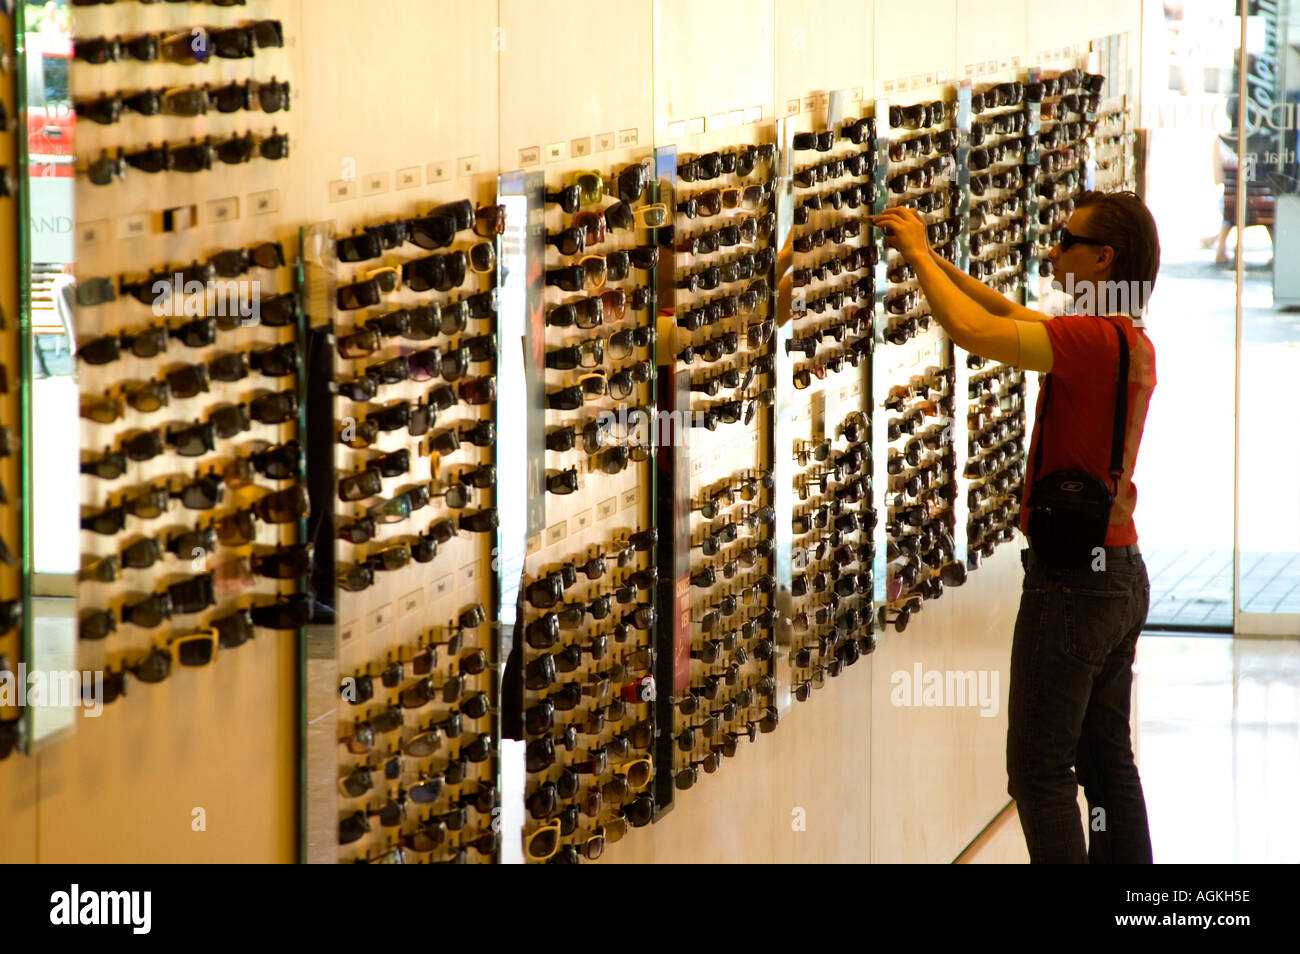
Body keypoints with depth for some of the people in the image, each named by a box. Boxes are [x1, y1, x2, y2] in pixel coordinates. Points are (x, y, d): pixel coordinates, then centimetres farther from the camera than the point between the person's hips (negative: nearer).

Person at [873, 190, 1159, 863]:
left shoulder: (1095, 339, -19)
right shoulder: (1133, 344, 10)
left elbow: (973, 330, -26)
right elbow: (1012, 316, 20)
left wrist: (920, 254, -11)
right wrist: (931, 259, 15)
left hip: (1071, 580, -9)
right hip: (1122, 574, 9)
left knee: (1040, 772, -5)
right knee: (1108, 762, 14)